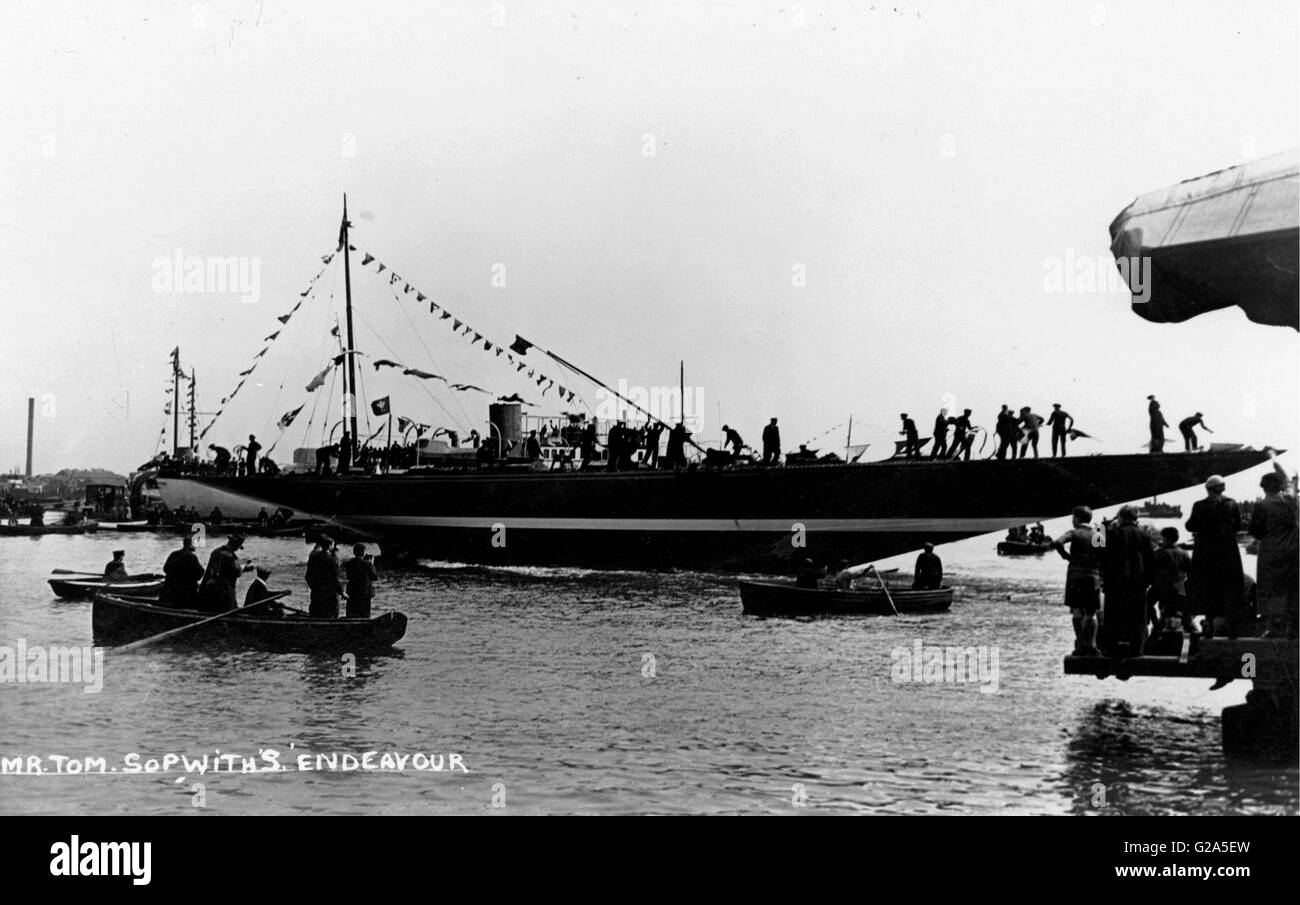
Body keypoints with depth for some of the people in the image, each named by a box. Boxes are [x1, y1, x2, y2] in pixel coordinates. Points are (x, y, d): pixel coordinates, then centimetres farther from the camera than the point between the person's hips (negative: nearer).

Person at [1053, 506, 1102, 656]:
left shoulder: (1074, 533, -2)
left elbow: (1057, 542, -20)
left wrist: (1066, 556, -5)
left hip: (1076, 575, -3)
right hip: (1093, 576, 3)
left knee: (1077, 612, -2)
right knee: (1091, 613, 10)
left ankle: (1081, 644, -12)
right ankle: (1092, 645, 0)